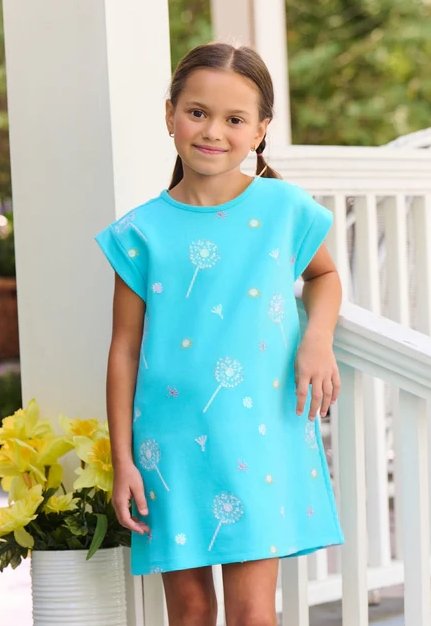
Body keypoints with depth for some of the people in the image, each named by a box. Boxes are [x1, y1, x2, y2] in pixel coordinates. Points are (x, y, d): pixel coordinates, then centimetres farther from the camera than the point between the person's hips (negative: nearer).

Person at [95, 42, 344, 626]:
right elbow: (125, 348, 2)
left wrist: (318, 337, -3)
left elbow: (324, 275, 19)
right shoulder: (142, 232, -2)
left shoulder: (284, 209, -1)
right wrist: (123, 460, 1)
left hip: (258, 437, -1)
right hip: (171, 441, 1)